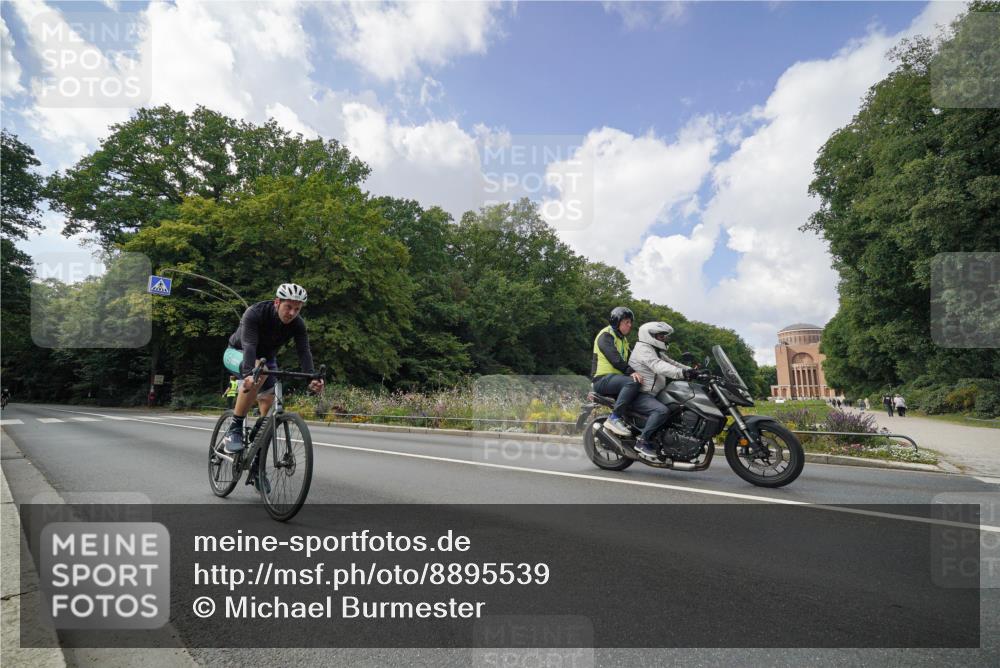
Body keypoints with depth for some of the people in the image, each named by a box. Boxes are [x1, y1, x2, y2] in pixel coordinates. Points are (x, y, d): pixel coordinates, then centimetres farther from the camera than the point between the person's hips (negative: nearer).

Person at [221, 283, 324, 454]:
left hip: (267, 357, 5)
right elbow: (249, 345, -45)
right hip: (238, 353, -5)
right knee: (259, 371, -37)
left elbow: (304, 351, -30)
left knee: (269, 402, -8)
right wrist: (249, 373, -62)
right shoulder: (254, 313, -33)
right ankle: (234, 429, -28)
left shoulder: (298, 324, -21)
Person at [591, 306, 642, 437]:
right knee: (633, 382, -33)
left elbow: (629, 359, 19)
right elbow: (614, 359, -20)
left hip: (617, 377, 9)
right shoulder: (606, 335, -6)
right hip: (603, 378, -9)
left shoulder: (622, 339, 25)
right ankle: (614, 418, -30)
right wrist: (631, 372, -29)